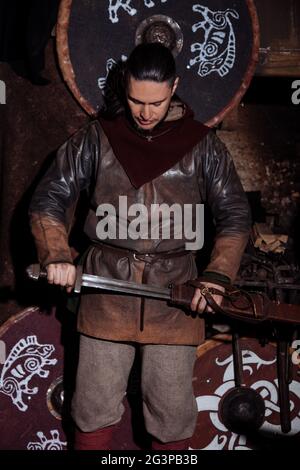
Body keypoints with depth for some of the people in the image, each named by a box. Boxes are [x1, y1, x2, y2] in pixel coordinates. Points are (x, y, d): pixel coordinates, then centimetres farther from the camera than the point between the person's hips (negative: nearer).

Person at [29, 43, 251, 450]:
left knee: (173, 415, 7)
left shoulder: (202, 145, 3)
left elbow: (235, 214, 6)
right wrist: (57, 256, -12)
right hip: (107, 290, 0)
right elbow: (49, 199, 5)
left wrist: (218, 275, -9)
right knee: (96, 409, 7)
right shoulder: (96, 138, 3)